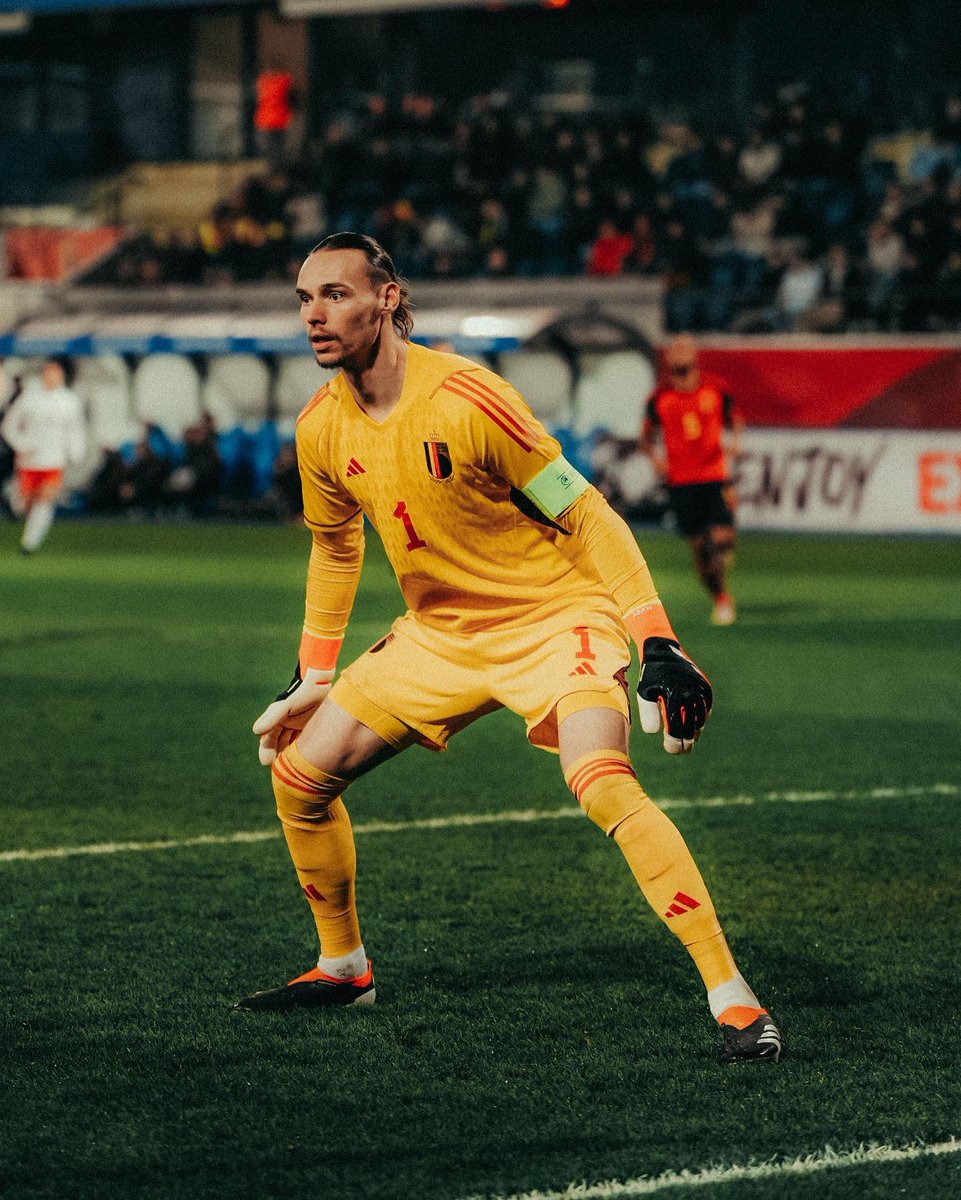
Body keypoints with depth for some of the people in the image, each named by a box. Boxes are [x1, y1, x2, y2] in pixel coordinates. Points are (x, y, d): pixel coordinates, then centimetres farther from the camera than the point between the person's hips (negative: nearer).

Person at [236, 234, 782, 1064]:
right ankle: (344, 967, 25)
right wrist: (313, 680, 17)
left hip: (554, 616, -7)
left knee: (603, 784, -31)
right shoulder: (321, 429, -4)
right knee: (298, 772, 1)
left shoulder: (465, 399, -24)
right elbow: (335, 548, 17)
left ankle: (733, 999, -27)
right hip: (439, 631, 7)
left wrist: (658, 645, -25)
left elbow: (587, 517, -19)